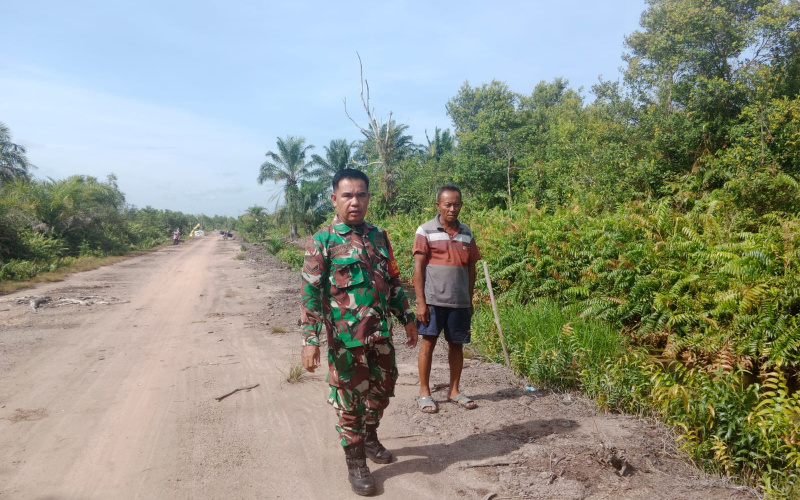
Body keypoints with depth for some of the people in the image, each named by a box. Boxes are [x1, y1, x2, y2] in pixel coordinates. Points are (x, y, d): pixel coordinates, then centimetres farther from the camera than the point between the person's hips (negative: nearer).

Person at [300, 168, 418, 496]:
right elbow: (310, 292, -12)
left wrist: (407, 318, 15)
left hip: (381, 334, 5)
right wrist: (310, 339, -17)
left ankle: (370, 438, 44)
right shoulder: (323, 241, -9)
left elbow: (393, 281, 14)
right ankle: (356, 463, 25)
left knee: (382, 390, 19)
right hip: (346, 338, -5)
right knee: (349, 401, 7)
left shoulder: (378, 236, 7)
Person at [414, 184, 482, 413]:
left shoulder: (466, 232, 8)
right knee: (428, 342, 2)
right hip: (433, 300, -4)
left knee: (456, 344, 10)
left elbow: (471, 267, 13)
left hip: (459, 301, 4)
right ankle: (424, 393, 13)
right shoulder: (425, 231, -4)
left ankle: (454, 390, 24)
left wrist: (470, 300, 11)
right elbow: (418, 268, -7)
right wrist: (420, 302, -11)